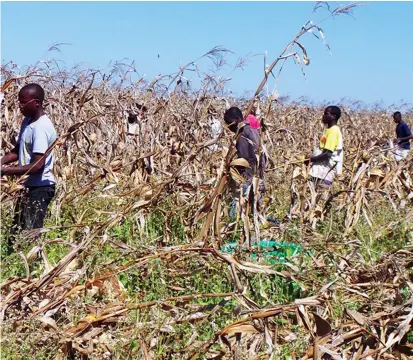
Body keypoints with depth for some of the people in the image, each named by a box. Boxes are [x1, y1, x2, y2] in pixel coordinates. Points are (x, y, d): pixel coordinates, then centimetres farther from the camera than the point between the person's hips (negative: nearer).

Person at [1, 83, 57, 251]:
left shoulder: (41, 128, -22)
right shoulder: (28, 121, 7)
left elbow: (37, 166, -26)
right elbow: (18, 150, 16)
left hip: (40, 187, -10)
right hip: (29, 186, 10)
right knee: (16, 234, 16)